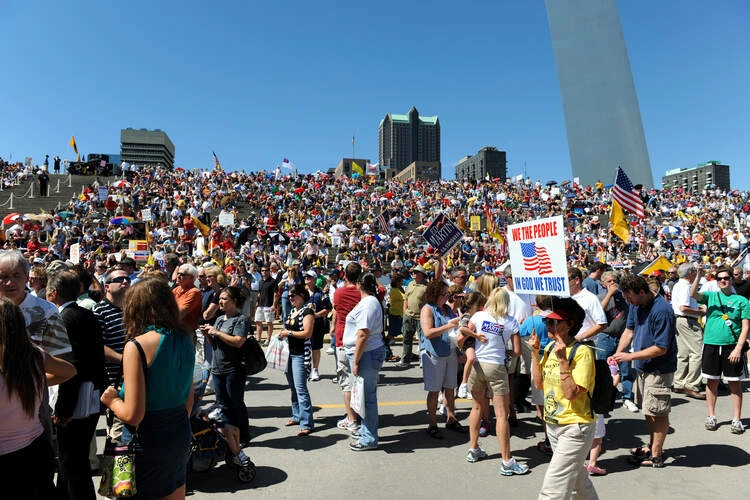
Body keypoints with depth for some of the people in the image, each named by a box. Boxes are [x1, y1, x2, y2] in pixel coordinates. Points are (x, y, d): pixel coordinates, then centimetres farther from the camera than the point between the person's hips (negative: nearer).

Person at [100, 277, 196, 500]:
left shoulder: (136, 346, -19)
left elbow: (133, 415, -20)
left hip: (149, 441, -6)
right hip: (181, 434, 6)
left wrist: (112, 400, -1)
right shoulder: (184, 340, 0)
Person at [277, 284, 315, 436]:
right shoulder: (293, 310, 14)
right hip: (290, 352, 9)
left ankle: (306, 424, -8)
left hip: (301, 354, -9)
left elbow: (307, 333, -19)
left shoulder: (307, 311, -12)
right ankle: (297, 416, 29)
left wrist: (288, 333, -14)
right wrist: (283, 333, 6)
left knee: (301, 388, -11)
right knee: (293, 387, 16)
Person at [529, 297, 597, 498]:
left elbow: (571, 393, -25)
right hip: (553, 425, 8)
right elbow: (539, 384, 6)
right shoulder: (549, 348, 4)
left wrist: (562, 360, -29)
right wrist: (535, 352, -1)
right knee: (578, 480, 26)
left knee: (552, 489, -6)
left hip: (575, 428, -8)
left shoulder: (582, 352, -20)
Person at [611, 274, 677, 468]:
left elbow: (661, 348, -24)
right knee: (649, 410, 20)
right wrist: (617, 354, -9)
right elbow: (629, 331, 5)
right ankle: (652, 446, 35)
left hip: (659, 370, -9)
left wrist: (630, 356, -21)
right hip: (643, 367, 9)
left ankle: (656, 456, 15)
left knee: (658, 412, 3)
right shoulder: (636, 305, 1)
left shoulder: (662, 311, -25)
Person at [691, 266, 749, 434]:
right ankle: (711, 416, 20)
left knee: (735, 383, 6)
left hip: (732, 347, -1)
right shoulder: (711, 296, 6)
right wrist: (698, 275, -26)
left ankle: (737, 419, 17)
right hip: (711, 345, 1)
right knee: (712, 381, 9)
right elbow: (693, 294, -14)